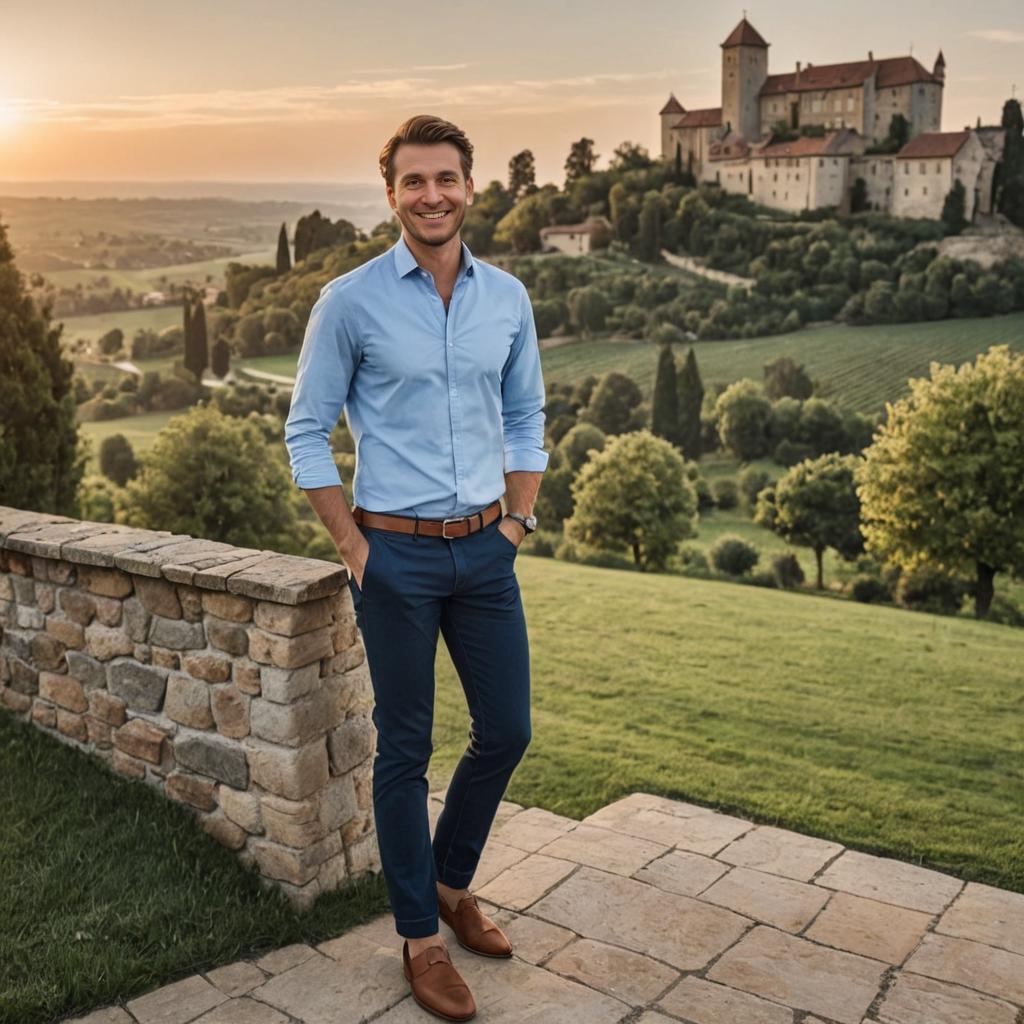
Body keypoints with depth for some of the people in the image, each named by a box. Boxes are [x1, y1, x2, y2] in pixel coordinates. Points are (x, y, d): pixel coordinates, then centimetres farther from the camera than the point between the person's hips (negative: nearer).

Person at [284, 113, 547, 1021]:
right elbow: (307, 432, -2)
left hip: (486, 550, 4)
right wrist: (353, 548, -6)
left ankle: (451, 880, 37)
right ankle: (420, 935, 24)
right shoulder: (351, 302, -7)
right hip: (397, 555, -4)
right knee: (406, 749, 7)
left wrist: (520, 519, 6)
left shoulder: (508, 297, 5)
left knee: (506, 731, 11)